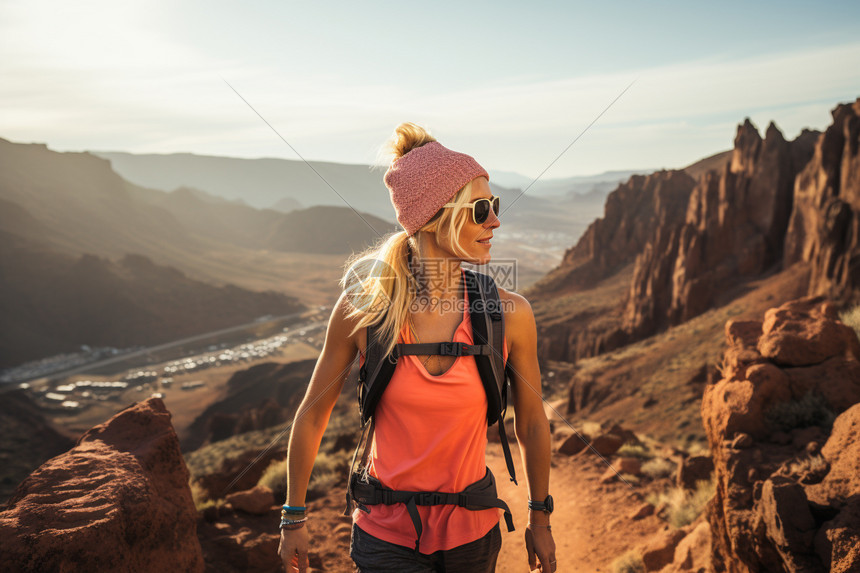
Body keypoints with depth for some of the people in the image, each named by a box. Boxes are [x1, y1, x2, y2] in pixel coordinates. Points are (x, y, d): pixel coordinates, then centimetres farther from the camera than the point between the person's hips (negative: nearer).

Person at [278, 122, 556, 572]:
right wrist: (294, 519, 7)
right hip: (385, 536, -1)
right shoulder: (360, 310, -16)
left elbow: (531, 423, 1)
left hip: (473, 532, 2)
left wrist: (540, 520, 12)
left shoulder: (508, 314, -14)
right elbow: (312, 416, -2)